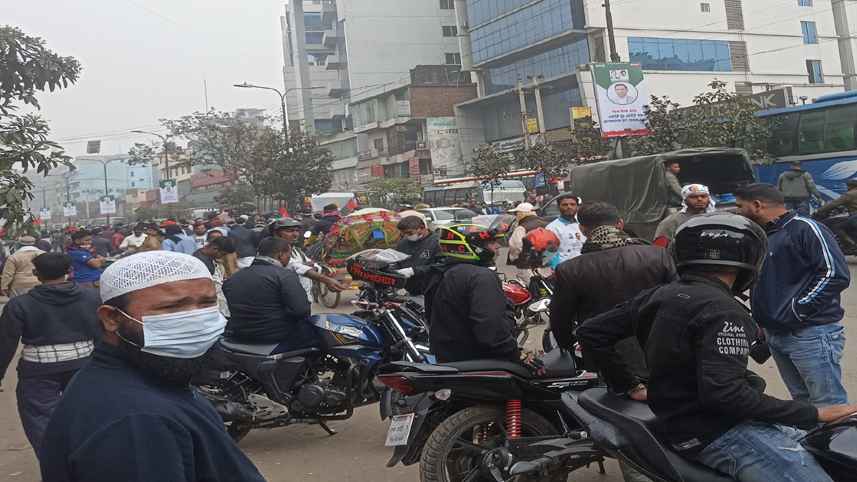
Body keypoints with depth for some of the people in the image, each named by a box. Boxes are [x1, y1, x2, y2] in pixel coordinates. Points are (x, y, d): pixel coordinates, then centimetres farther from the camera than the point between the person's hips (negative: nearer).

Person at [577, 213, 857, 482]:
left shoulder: (658, 296, 8)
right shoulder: (721, 311, -17)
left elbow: (591, 332, 12)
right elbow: (723, 392, -27)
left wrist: (629, 387, 16)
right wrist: (813, 415, -19)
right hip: (719, 433, -9)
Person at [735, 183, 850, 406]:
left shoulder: (805, 228, -10)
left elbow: (835, 274, -18)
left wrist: (797, 311, -17)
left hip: (811, 334, -8)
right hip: (776, 335, 9)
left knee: (829, 407, -6)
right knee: (802, 401, 16)